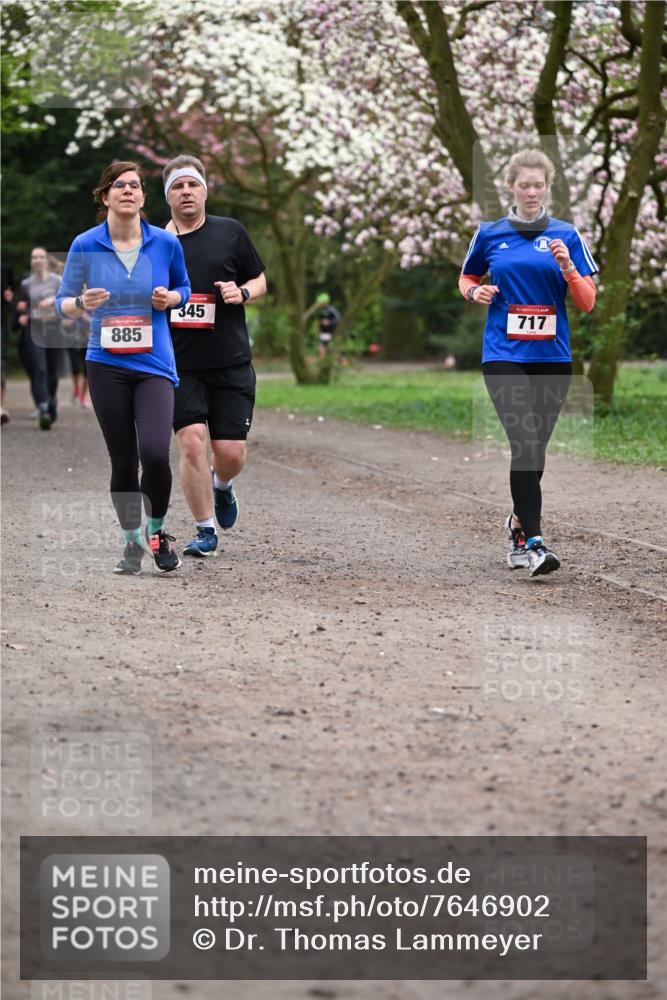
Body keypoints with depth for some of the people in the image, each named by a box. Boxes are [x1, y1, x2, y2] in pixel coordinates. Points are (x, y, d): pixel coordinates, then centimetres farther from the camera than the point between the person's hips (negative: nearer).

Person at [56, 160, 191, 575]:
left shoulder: (165, 242, 0)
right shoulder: (85, 245, -2)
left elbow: (184, 287, 16)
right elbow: (64, 301, 5)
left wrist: (171, 297, -6)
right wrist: (82, 304, -17)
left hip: (155, 365, -1)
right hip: (107, 366, 1)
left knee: (155, 453, -18)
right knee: (123, 460, 5)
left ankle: (157, 531, 8)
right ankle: (132, 543, 23)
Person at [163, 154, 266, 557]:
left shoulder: (231, 232, 4)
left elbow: (260, 282, 13)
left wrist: (242, 293, -7)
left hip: (231, 363, 0)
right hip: (179, 365, 0)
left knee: (231, 453, -2)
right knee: (192, 444, -13)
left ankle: (222, 486, 35)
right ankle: (206, 531, 2)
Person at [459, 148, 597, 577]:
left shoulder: (566, 235, 4)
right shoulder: (490, 234, 5)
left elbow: (587, 303, 2)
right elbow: (467, 278, 21)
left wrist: (567, 266, -15)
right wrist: (475, 292, -2)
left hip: (553, 356, 2)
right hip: (505, 356, -2)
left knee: (537, 448, 10)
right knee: (525, 443, -16)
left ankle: (520, 522, 34)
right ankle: (534, 542, -20)